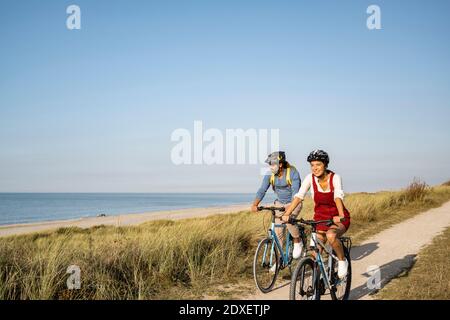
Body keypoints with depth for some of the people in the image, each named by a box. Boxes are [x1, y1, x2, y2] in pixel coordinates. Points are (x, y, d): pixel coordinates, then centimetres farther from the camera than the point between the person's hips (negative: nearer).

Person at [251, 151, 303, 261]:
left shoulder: (292, 173, -23)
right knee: (278, 232, -4)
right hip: (280, 203, 4)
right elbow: (262, 190, -17)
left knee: (289, 220, -31)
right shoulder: (269, 175, -11)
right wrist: (255, 205, -34)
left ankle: (297, 242, -3)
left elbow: (295, 192, -31)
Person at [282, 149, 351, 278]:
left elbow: (338, 197, -32)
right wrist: (286, 214, -31)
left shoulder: (335, 178, -16)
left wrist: (340, 216, -49)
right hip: (320, 218, 4)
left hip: (337, 219, -3)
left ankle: (342, 261, -9)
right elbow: (299, 196, -17)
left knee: (331, 235, -34)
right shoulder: (310, 178, -9)